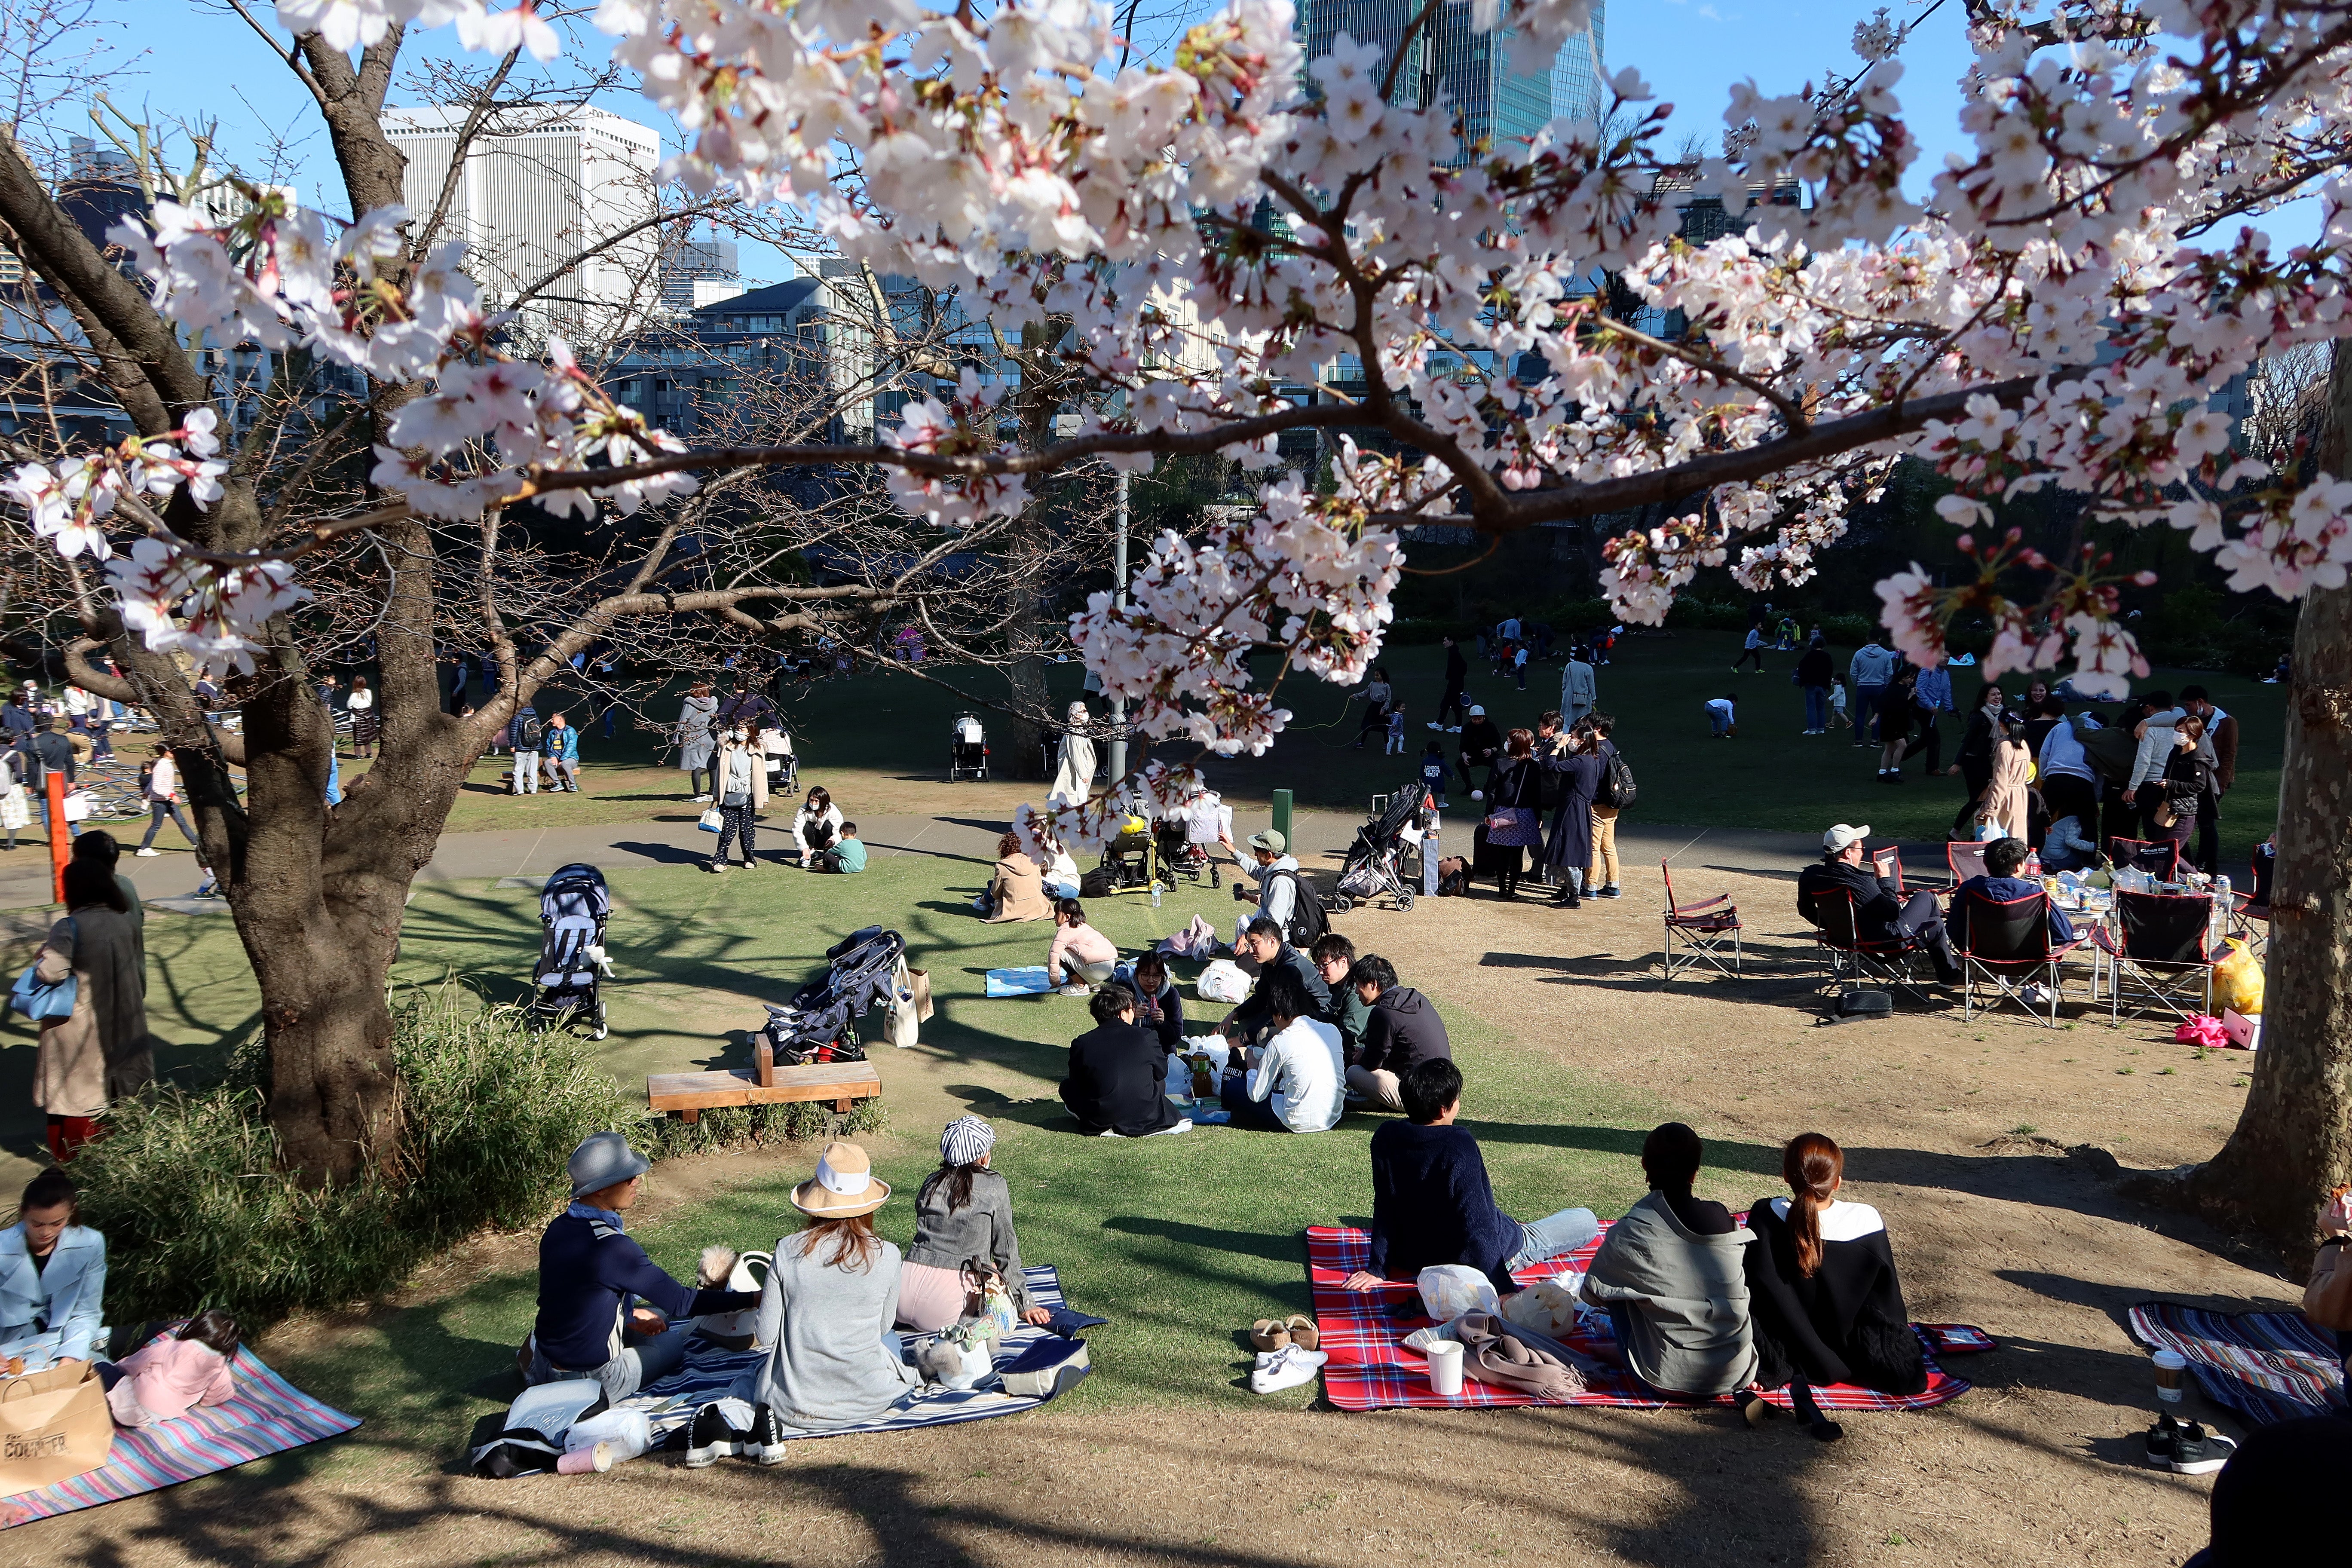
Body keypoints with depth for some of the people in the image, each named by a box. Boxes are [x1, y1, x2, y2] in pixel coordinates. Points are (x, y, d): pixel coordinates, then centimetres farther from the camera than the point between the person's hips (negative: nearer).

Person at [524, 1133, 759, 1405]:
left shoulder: (558, 1229, -3)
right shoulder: (611, 1247, -27)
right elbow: (680, 1302, -23)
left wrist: (630, 1315, 13)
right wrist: (753, 1299, -20)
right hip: (593, 1380, -6)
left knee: (653, 1318, 26)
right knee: (673, 1342, 19)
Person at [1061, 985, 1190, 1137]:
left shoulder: (1080, 1044, -4)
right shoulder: (1146, 1036, -5)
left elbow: (1076, 1083, 8)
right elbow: (1162, 1071, 11)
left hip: (1098, 1123, -1)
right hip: (1143, 1118, 1)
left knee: (1067, 1085, 23)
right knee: (1160, 1081, 31)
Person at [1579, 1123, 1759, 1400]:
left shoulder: (1633, 1232, -15)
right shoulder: (1724, 1220, -5)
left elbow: (1593, 1292, -1)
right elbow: (1742, 1289, 11)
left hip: (1671, 1378, -4)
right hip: (1736, 1374, 4)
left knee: (1618, 1288, 15)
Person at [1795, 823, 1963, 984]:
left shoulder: (1810, 876, -11)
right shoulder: (1858, 882, -33)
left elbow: (1806, 910, 5)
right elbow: (1893, 913, -25)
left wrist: (1833, 926, 19)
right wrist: (1885, 880, -14)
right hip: (1881, 939, -8)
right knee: (1926, 898, 14)